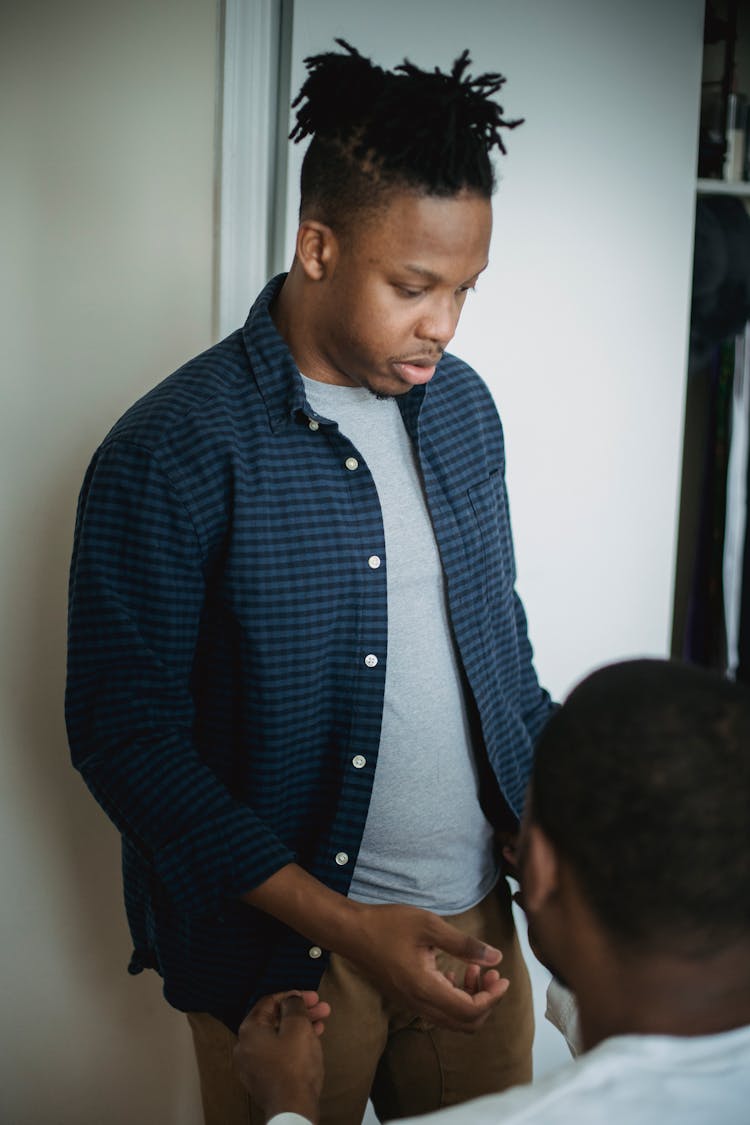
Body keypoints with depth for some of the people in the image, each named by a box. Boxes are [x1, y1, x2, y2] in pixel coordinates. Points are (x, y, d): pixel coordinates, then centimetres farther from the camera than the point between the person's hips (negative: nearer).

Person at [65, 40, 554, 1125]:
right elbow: (124, 734, -17)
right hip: (287, 953, -5)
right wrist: (345, 925, -22)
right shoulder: (171, 454, -17)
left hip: (476, 916, 6)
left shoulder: (462, 404, 4)